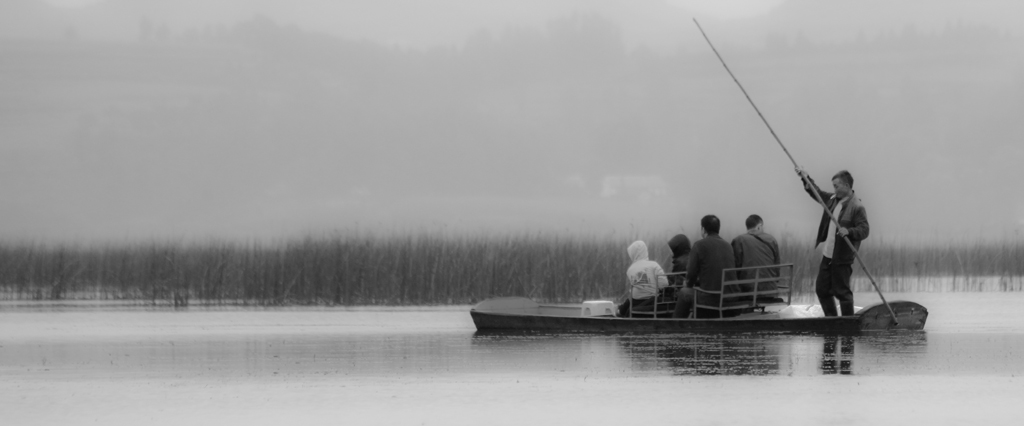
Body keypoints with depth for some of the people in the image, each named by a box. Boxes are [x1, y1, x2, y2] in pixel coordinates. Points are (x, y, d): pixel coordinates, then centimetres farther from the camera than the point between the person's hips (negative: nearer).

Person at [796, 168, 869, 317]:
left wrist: (848, 231, -38)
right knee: (821, 289, 14)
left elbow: (864, 230, -21)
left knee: (842, 292, -1)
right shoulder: (832, 199, 9)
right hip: (827, 255, 8)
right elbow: (817, 193, 25)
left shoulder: (857, 207, -16)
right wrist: (806, 178, 15)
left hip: (842, 258, -8)